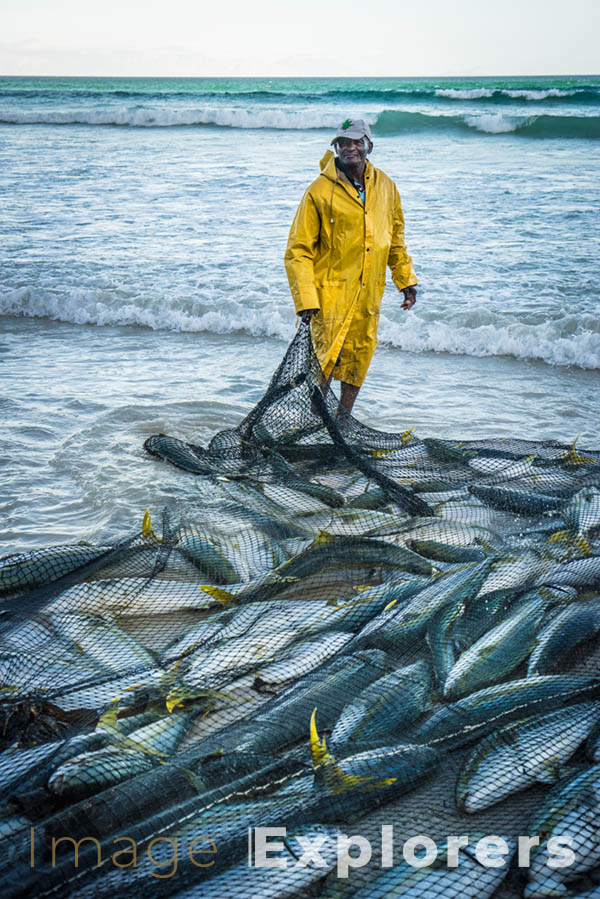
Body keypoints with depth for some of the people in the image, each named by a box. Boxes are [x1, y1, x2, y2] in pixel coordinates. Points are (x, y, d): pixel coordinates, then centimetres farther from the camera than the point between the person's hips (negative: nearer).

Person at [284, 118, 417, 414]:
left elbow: (396, 238, 19)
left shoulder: (385, 187, 6)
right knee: (326, 359, -4)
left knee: (359, 359, 11)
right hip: (330, 292, -5)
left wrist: (406, 281, 18)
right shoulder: (320, 192, -10)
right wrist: (306, 299, -17)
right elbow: (298, 251, -10)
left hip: (369, 293, 5)